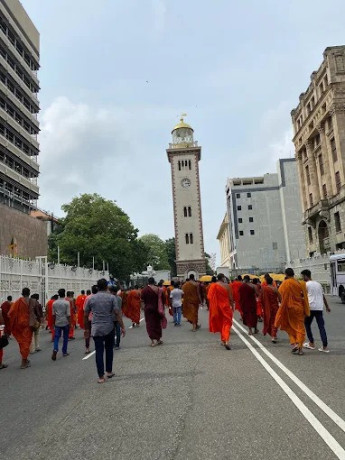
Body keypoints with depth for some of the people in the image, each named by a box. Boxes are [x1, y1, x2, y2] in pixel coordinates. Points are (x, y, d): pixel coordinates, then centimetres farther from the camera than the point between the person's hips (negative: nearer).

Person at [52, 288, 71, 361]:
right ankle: (64, 352, 17)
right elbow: (68, 314, -11)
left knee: (56, 337, 5)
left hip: (57, 323, 2)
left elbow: (53, 314, 6)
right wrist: (69, 322, -3)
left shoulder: (54, 303, 1)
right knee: (65, 337, 10)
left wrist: (54, 322, 17)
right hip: (65, 322, -2)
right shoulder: (67, 302, -10)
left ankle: (55, 349, -17)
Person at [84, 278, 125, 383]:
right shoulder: (112, 297, -4)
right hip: (109, 328, 0)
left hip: (96, 329, 1)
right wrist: (122, 327, -4)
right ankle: (109, 372, 25)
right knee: (109, 350, 17)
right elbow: (117, 313, -9)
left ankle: (101, 376, 3)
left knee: (99, 352, 3)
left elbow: (85, 315, 7)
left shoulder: (90, 299, 2)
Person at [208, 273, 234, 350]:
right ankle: (226, 341, -17)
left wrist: (213, 307, 13)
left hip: (216, 307, 3)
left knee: (220, 323, 17)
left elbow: (209, 297, 0)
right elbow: (230, 298, -5)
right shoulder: (227, 286, -8)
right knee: (227, 323, 0)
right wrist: (232, 307, 8)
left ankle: (223, 340, 27)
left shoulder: (213, 286, -2)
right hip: (225, 307, -3)